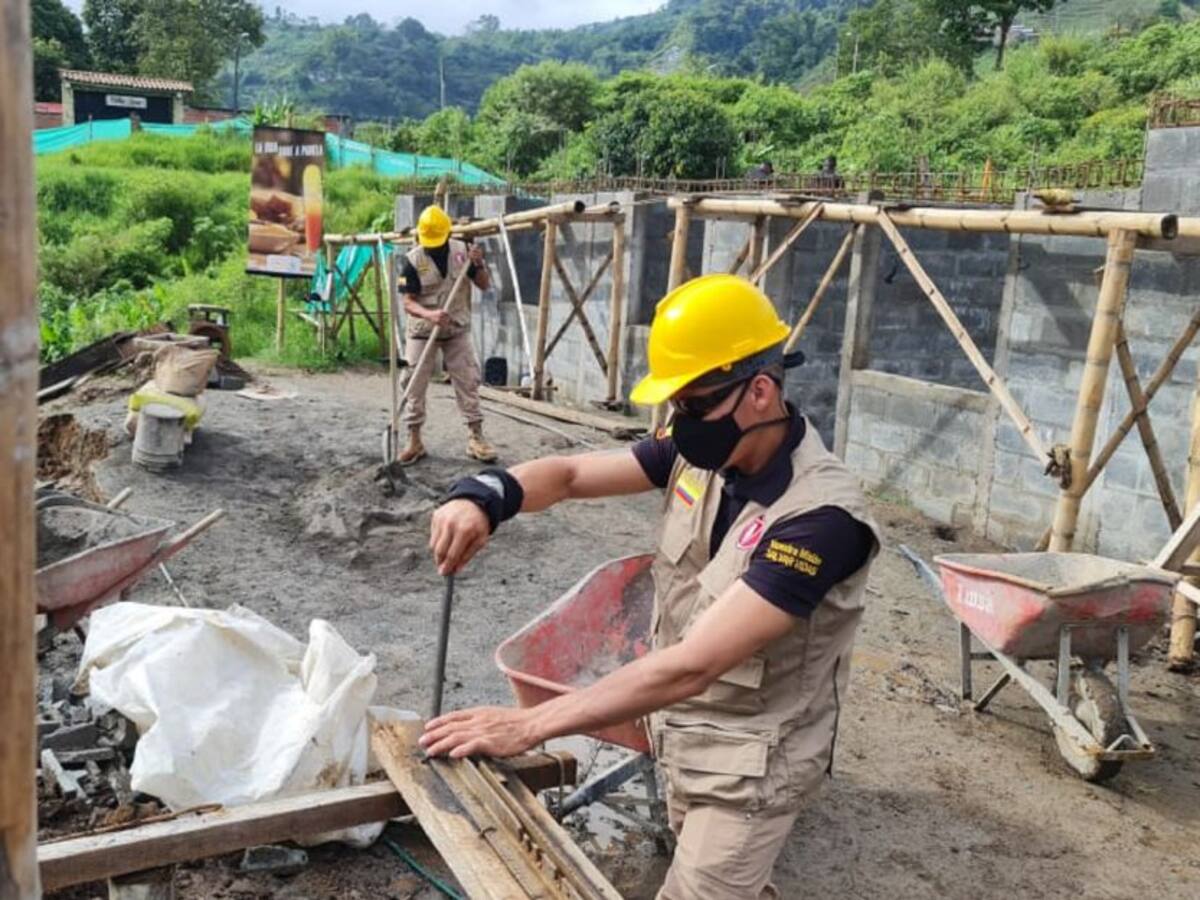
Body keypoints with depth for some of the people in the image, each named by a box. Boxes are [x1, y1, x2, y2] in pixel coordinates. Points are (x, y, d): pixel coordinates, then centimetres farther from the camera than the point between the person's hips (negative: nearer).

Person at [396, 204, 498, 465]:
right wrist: (430, 314, -36)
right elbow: (408, 303, -17)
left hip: (457, 330, 2)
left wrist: (479, 264, -21)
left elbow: (484, 285, -1)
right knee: (415, 385, 3)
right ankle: (414, 441, 14)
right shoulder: (413, 259, -14)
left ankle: (476, 437, 11)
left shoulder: (462, 251, -7)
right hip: (422, 332, -2)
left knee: (468, 382, 2)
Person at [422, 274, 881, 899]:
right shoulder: (702, 453, -9)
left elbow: (691, 666, -36)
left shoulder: (820, 516, -32)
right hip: (681, 732, 7)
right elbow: (571, 475, -5)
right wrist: (482, 496, -27)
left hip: (752, 761, -7)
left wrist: (528, 726, -36)